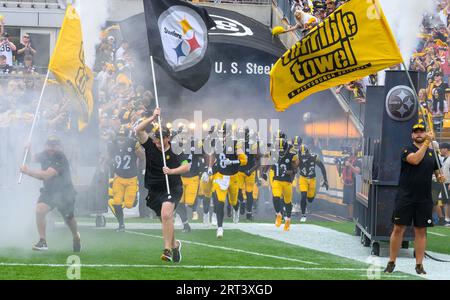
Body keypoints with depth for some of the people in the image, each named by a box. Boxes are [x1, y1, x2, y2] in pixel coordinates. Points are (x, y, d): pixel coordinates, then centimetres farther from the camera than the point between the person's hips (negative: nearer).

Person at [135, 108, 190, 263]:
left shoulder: (175, 153, -10)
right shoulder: (150, 146, -1)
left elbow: (186, 167, -22)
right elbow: (138, 130, -11)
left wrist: (172, 171, -37)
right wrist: (153, 118, -19)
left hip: (172, 189, -4)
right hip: (154, 191, 4)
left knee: (166, 215, -27)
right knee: (167, 221, 12)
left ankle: (167, 249, -29)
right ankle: (175, 245, 38)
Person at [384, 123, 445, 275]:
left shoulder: (432, 152, 12)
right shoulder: (407, 149, -2)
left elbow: (436, 171, 21)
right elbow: (414, 160, -22)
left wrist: (440, 177, -2)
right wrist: (426, 143, -24)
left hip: (424, 199, 3)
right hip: (405, 198, -3)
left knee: (421, 231, 5)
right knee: (398, 229, -1)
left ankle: (419, 264, 11)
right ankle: (391, 262, 7)